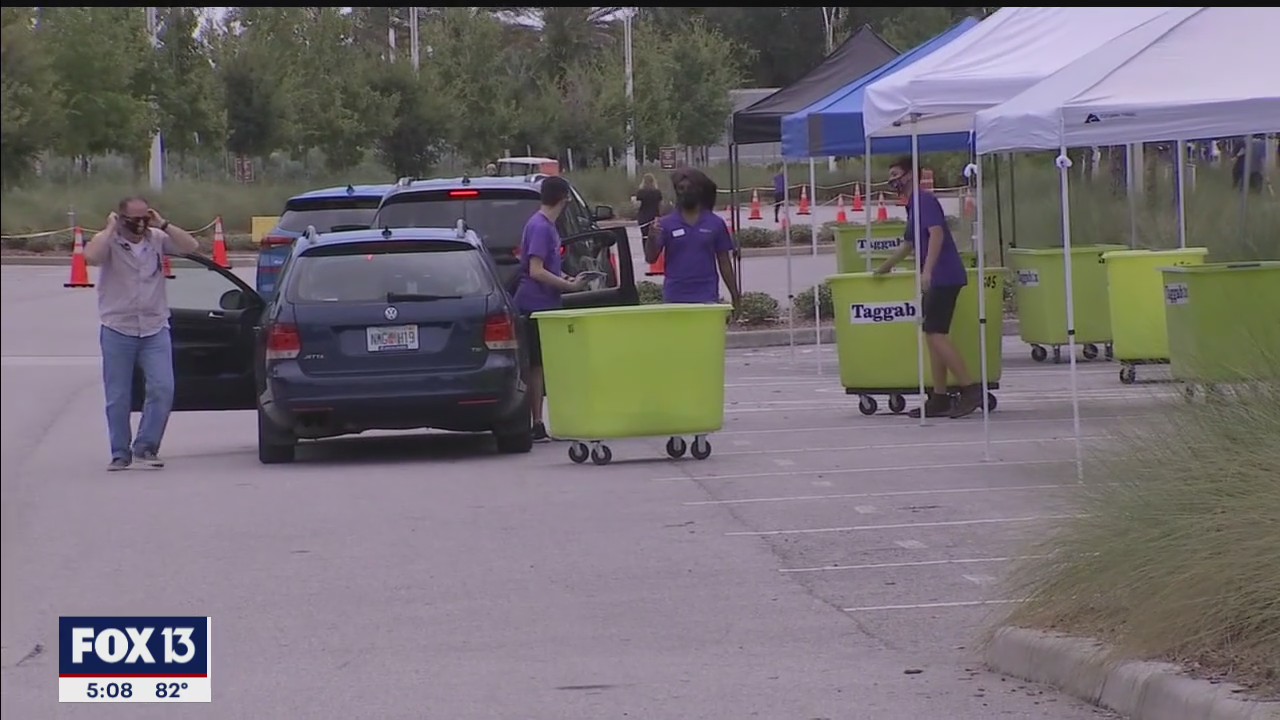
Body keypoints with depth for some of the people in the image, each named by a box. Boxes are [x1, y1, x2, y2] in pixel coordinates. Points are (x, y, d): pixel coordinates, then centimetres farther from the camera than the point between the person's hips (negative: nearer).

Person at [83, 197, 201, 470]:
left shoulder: (157, 240, 5)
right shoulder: (108, 242, -4)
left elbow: (191, 246, -6)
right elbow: (91, 256, -25)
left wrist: (163, 225, -9)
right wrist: (110, 229, -15)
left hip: (155, 328, 2)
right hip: (118, 330, -2)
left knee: (163, 389, -10)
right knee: (118, 397, 3)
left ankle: (145, 446, -1)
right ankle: (120, 453, 12)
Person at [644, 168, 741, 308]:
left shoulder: (715, 224, 3)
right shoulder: (666, 224, 2)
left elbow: (724, 263, 7)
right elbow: (650, 257, -3)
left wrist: (735, 296, 5)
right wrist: (651, 238, -24)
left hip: (707, 297, 0)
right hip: (675, 298, 0)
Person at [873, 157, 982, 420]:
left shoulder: (924, 201, -8)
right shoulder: (913, 206, 21)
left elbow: (937, 233, -22)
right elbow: (908, 244, 35)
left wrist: (927, 271, -31)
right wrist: (883, 268, 45)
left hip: (943, 277, -10)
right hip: (936, 280, 10)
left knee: (936, 334, -14)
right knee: (933, 336, 8)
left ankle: (970, 389, -16)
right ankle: (939, 398, 9)